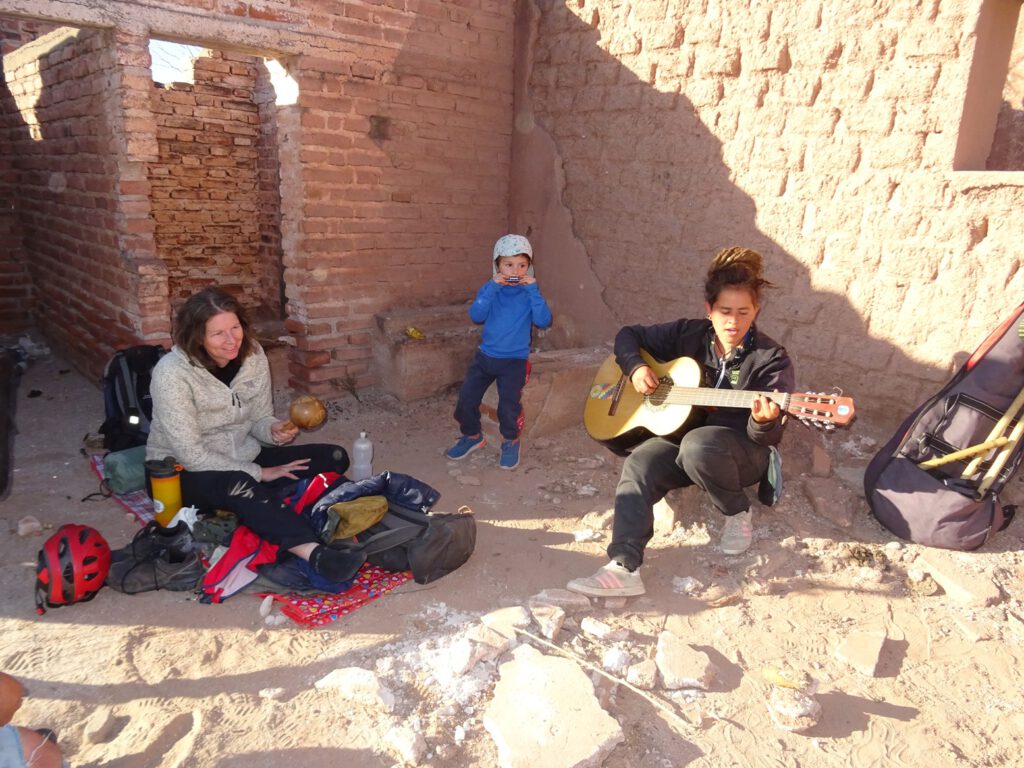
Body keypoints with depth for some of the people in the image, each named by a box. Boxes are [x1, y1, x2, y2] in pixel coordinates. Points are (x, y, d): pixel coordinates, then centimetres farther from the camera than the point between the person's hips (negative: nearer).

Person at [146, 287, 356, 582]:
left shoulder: (252, 354, -7)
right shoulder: (172, 373, -21)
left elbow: (260, 418, 4)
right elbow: (191, 455, -22)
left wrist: (274, 430, -21)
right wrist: (260, 473, -23)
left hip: (242, 458, 6)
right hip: (184, 472, -6)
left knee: (335, 457, -8)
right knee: (238, 486, -42)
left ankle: (264, 506, -27)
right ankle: (312, 552, -59)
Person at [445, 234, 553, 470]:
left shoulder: (530, 292, -2)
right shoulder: (490, 288, 1)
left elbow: (544, 321, -17)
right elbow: (476, 316, -14)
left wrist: (533, 290, -21)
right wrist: (492, 288, -20)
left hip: (515, 360, -2)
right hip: (485, 355, 3)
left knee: (509, 401, -20)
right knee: (466, 399, -3)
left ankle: (510, 442, 8)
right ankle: (472, 436, 25)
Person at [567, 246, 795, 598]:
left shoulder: (771, 359, -10)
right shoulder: (688, 336, 0)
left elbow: (769, 437, -13)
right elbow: (629, 335, 11)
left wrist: (764, 422, -37)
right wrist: (635, 367, -10)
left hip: (743, 453, -3)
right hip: (681, 437, 4)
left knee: (697, 444, -38)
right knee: (639, 463, -28)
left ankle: (739, 513, -8)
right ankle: (624, 568, -35)